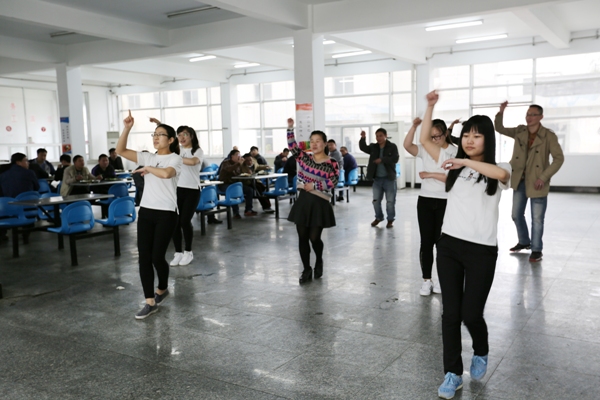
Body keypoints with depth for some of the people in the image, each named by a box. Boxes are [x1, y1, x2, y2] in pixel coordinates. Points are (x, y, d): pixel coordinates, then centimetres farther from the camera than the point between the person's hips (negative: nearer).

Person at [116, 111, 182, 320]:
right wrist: (127, 128, -4)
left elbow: (166, 173, -28)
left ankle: (162, 289, 28)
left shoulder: (175, 159, -6)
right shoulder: (148, 157, 10)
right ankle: (150, 302, 9)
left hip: (166, 214, -5)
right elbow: (120, 150, 6)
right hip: (145, 212, 6)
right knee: (144, 257, 1)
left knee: (157, 257, -3)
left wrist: (147, 169, -12)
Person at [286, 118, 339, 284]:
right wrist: (290, 128, -14)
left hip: (319, 203, -3)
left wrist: (314, 186, -15)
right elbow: (292, 145, -4)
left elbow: (332, 183, -11)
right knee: (302, 237, 4)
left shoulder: (332, 163, -4)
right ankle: (306, 270, 17)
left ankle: (319, 262, 31)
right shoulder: (304, 157, 6)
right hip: (303, 201, 4)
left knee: (314, 237, -1)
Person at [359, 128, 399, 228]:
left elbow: (395, 159, -15)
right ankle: (378, 217, 27)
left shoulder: (392, 147, -5)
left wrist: (382, 159, -22)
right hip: (377, 178, 4)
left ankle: (390, 220, 15)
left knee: (390, 201, 3)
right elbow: (363, 148, -7)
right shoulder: (373, 147, 6)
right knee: (376, 200, 11)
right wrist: (363, 138, -23)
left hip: (389, 178, -4)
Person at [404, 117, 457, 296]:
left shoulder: (455, 152, -6)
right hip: (425, 200, 3)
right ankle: (426, 280, 15)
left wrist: (430, 175, -14)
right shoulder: (425, 149, 3)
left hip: (445, 202, -3)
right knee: (426, 241, 6)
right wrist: (414, 126, -24)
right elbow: (407, 145, -15)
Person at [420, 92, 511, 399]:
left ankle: (480, 354, 35)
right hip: (449, 245, 3)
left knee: (471, 313, 1)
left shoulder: (498, 170, -1)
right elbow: (424, 140, 8)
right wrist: (430, 106, 1)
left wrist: (465, 162, -23)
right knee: (450, 312, 5)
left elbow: (501, 174, -27)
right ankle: (453, 374, 18)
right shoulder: (456, 164, 9)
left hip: (481, 250, -3)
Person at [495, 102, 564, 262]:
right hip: (519, 181, 5)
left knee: (537, 219, 2)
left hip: (537, 183, -5)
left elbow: (559, 158, -13)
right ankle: (524, 241, 35)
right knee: (516, 214, 15)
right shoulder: (520, 131, 3)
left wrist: (544, 177, -20)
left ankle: (536, 249, 16)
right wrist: (501, 112, -10)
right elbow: (499, 128, 8)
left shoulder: (549, 136, -12)